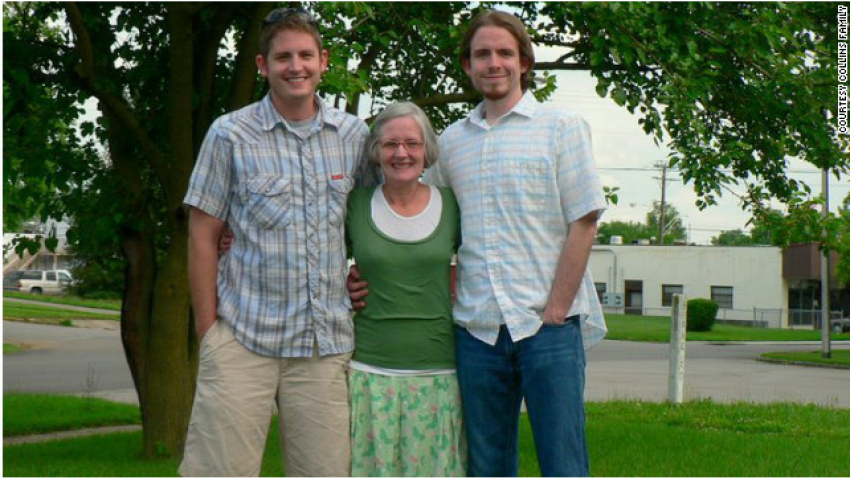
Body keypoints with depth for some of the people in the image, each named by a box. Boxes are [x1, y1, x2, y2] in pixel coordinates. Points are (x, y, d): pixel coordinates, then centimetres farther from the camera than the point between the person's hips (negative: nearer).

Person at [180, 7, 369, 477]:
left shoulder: (355, 135, 6)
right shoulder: (229, 135, -2)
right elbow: (202, 235, 0)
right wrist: (207, 329, -3)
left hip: (326, 341, 3)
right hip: (244, 337, -3)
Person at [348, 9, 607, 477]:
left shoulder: (562, 127, 4)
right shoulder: (451, 141, 15)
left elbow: (583, 223, -2)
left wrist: (555, 311, -9)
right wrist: (377, 275, 2)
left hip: (548, 326, -4)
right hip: (476, 329, 4)